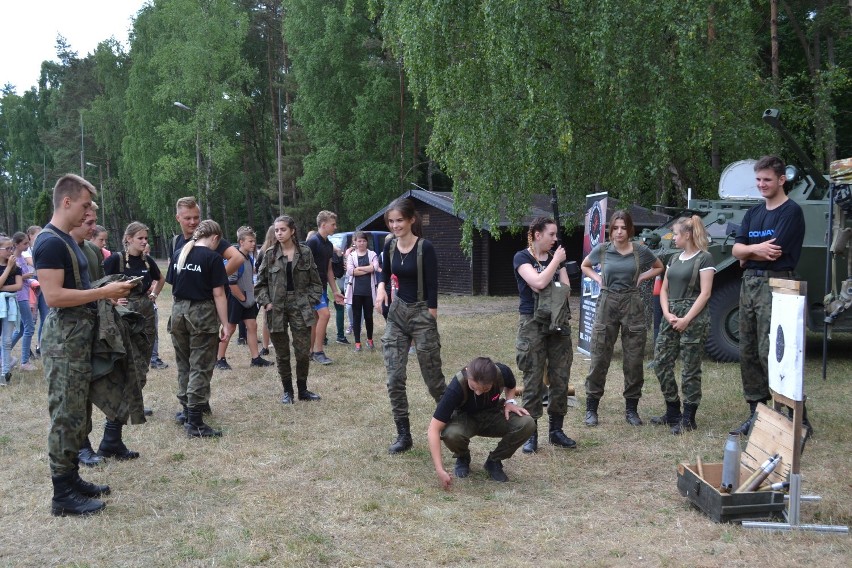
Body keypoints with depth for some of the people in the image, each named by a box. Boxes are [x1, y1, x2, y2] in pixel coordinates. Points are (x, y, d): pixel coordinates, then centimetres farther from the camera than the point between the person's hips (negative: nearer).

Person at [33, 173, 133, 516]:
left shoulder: (66, 240, 15)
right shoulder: (50, 242, -16)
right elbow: (53, 296, -23)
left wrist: (105, 294, 10)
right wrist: (102, 292, -20)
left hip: (79, 335, 10)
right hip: (64, 338, -10)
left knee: (76, 413, 15)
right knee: (65, 415, -4)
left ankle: (71, 478, 26)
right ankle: (63, 496, 3)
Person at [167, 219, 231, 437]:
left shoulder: (178, 254, 8)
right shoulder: (213, 257, -9)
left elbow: (173, 285, 11)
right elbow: (218, 294, -12)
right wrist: (225, 324, -9)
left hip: (178, 311, 6)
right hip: (202, 313, -6)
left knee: (184, 365, 17)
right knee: (200, 368, -2)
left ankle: (187, 411, 26)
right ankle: (195, 423, -2)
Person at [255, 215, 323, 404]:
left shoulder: (305, 253, 3)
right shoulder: (270, 254, 3)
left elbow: (315, 282, 6)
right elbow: (260, 283, 6)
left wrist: (311, 302, -4)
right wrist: (266, 302, -6)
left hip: (300, 308, 0)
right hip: (276, 309, 0)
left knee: (303, 352, 1)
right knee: (282, 353, 7)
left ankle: (302, 389, 17)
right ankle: (287, 390, 19)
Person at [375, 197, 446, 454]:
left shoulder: (425, 248, -14)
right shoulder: (390, 247, 3)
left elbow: (432, 288, -14)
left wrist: (430, 325, -15)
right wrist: (381, 287, -2)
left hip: (422, 314, -5)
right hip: (396, 313, 5)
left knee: (433, 377, 4)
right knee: (394, 378, 1)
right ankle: (403, 435, 10)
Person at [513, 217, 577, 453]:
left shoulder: (557, 257, 14)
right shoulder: (522, 257, -3)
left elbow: (566, 289, 7)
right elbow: (539, 282, -18)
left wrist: (545, 289, -11)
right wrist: (556, 261, -7)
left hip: (558, 322, 5)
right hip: (533, 324, -5)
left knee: (561, 378, 5)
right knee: (533, 380, -2)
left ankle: (556, 430, 17)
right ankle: (530, 434, 6)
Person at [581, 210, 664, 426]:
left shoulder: (640, 250, 0)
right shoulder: (602, 250, 0)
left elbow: (659, 267, 18)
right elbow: (585, 266, 20)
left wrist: (641, 278, 4)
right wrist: (598, 279, 4)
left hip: (632, 305, 1)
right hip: (607, 304, 0)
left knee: (634, 360, 3)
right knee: (599, 358, -1)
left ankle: (631, 409, 15)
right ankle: (591, 408, 8)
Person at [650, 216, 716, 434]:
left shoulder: (704, 258, -5)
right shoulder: (674, 259, 16)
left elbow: (705, 293, -11)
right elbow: (664, 289, 14)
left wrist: (686, 319, -16)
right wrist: (667, 313, -3)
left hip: (694, 319, -7)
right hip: (671, 316, 7)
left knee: (690, 369, -1)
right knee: (661, 363, 5)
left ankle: (688, 418, 9)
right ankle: (672, 412, 18)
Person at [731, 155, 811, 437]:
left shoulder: (791, 212, -6)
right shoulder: (753, 213, 17)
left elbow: (774, 253, -15)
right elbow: (736, 250, 6)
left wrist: (747, 254, 2)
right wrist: (756, 249, -14)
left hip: (775, 286, -8)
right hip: (748, 285, 8)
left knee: (771, 354, -13)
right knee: (748, 353, 9)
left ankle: (798, 420, -7)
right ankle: (757, 412, 19)